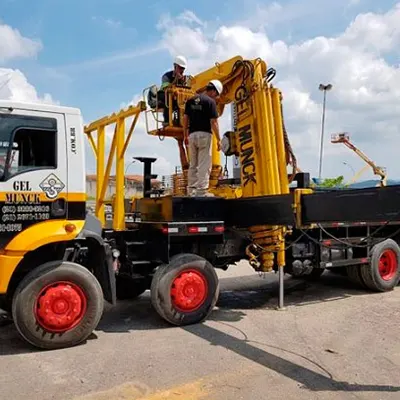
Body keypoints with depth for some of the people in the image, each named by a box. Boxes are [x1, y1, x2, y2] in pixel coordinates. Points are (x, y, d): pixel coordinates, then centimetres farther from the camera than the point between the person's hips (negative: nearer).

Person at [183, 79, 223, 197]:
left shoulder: (190, 100, 11)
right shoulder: (210, 101, -7)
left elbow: (185, 119, 11)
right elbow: (213, 122, -11)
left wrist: (185, 135, 17)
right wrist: (218, 139, -7)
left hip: (192, 135, 6)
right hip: (205, 135, -6)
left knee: (193, 164, 13)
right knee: (204, 165, -3)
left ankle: (191, 190, 14)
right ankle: (202, 190, -4)